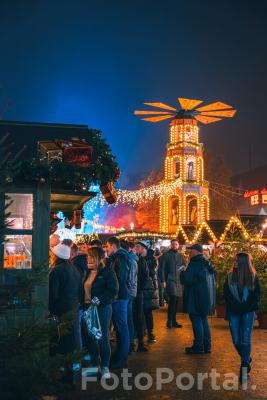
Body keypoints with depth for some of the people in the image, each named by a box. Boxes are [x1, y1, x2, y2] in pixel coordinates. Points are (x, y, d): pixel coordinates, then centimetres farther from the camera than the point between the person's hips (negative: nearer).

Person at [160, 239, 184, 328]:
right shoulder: (166, 255, 0)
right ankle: (169, 321, -7)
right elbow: (162, 268, -3)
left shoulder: (180, 256, 16)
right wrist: (163, 281, -11)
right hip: (170, 280, -5)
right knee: (173, 299, -16)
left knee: (176, 301, 6)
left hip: (179, 281, 5)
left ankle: (173, 321, 16)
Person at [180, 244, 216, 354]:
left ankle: (198, 346, 1)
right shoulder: (207, 263, 13)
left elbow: (187, 280, -21)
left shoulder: (194, 263, -16)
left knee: (196, 320, -2)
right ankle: (207, 345, 20)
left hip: (196, 298, -9)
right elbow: (212, 280, 22)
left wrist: (182, 273, -3)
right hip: (207, 297, 9)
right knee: (203, 320, 15)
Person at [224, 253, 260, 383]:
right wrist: (237, 306, -10)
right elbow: (227, 294, 0)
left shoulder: (253, 277, -1)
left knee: (245, 339, -8)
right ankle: (247, 359, 28)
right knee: (236, 340, 1)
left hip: (248, 312, -2)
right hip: (234, 312, 2)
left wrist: (246, 307, -10)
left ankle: (244, 368, -2)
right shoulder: (230, 277, 3)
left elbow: (256, 295, 1)